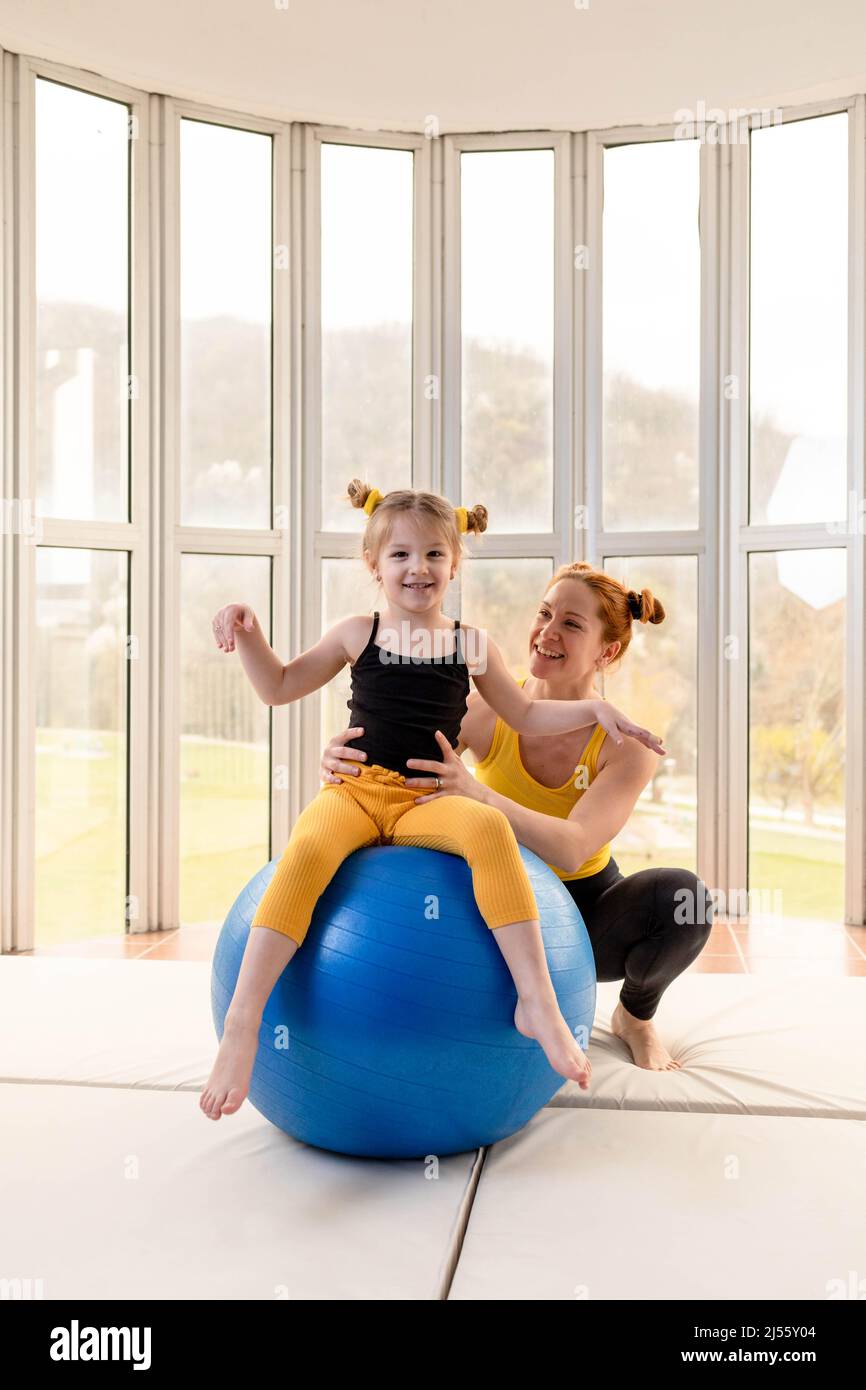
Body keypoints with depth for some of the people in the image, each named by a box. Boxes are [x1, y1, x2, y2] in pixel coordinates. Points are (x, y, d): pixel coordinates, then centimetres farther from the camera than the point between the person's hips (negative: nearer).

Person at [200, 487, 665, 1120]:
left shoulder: (471, 645, 13)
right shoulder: (358, 634, 13)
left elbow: (525, 714, 22)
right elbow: (280, 687, 19)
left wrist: (594, 709, 10)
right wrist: (249, 633, 4)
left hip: (427, 801, 0)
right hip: (354, 790, 0)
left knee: (489, 826, -34)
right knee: (309, 849, -34)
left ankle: (538, 1002, -32)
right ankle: (242, 1023, -33)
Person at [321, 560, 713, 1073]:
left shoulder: (627, 744, -19)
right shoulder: (489, 709, -16)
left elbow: (572, 849, -34)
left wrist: (479, 795, -51)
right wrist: (342, 760, -44)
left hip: (583, 906, -1)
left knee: (681, 895, -31)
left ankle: (636, 1017, 6)